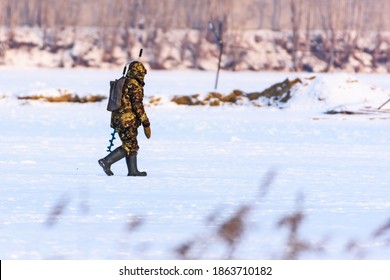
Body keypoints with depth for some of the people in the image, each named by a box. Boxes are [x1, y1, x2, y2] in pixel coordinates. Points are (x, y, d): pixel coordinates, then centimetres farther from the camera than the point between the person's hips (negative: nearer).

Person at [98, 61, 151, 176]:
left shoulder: (121, 83, 16)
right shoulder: (135, 85, -12)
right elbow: (138, 106, -16)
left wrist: (114, 122, 26)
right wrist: (146, 123, -12)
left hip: (118, 118, 9)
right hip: (128, 120, -9)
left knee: (132, 145, 15)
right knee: (129, 146, -6)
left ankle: (133, 170, 15)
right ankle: (107, 161, -15)